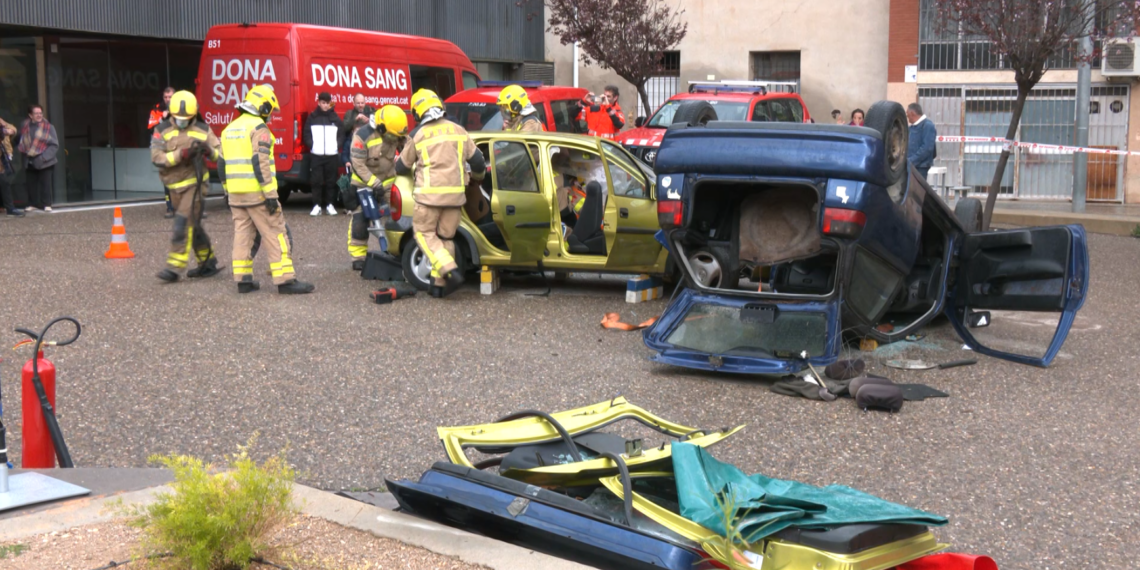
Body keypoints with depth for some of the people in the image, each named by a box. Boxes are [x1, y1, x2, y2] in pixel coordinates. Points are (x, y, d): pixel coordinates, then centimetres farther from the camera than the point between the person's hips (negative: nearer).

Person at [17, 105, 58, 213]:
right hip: (29, 162, 3)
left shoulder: (48, 127, -4)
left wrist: (44, 157, -15)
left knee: (45, 183, -3)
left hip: (44, 162, -3)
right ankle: (34, 204, 15)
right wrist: (25, 153, 0)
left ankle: (46, 204, 6)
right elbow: (22, 144, 17)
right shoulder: (24, 127, 6)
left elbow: (55, 145, -6)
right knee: (31, 184, 5)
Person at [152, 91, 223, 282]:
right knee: (193, 225, 13)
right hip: (175, 186, 4)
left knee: (183, 224, -13)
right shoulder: (162, 130, -1)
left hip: (195, 183, -4)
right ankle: (207, 263, 25)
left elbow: (220, 154, -1)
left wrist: (209, 151, -23)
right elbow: (157, 157, -13)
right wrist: (181, 154, -26)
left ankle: (175, 267, -12)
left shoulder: (203, 130, -1)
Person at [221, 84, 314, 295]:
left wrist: (228, 191, 24)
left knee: (242, 234, 12)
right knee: (275, 234, -5)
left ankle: (243, 279, 13)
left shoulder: (230, 129, 15)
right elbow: (260, 163, -19)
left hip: (236, 194, 8)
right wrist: (270, 194, -19)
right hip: (257, 192, -8)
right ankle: (285, 280, -8)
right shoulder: (259, 128, -10)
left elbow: (222, 164, 18)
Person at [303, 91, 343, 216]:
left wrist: (338, 146, -4)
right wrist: (311, 145, -7)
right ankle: (317, 205, 3)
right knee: (316, 181, -3)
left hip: (332, 155, 1)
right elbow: (306, 134, 7)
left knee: (331, 181, 3)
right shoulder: (312, 117, 7)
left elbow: (342, 133, 9)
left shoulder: (335, 118, 9)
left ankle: (329, 204, 14)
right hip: (316, 155, -1)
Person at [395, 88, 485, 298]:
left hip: (430, 194, -4)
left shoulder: (417, 135, -1)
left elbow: (402, 167, 11)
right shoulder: (458, 130, 8)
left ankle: (451, 271, -13)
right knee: (445, 237, 12)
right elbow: (477, 160, 12)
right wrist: (478, 176, 34)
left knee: (424, 234, 6)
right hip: (455, 194, 4)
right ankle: (439, 284, 10)